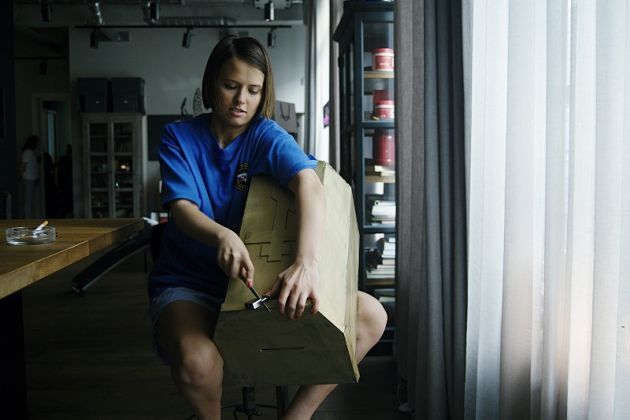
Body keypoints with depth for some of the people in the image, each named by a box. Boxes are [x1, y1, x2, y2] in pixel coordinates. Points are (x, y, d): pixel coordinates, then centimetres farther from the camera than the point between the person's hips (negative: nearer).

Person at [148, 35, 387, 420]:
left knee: (372, 316, -12)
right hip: (187, 283, -1)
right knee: (196, 360, -36)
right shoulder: (179, 137, -3)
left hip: (258, 279, 2)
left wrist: (306, 262, -47)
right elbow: (182, 208, -17)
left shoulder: (266, 136, -6)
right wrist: (222, 236, -42)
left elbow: (309, 183, -26)